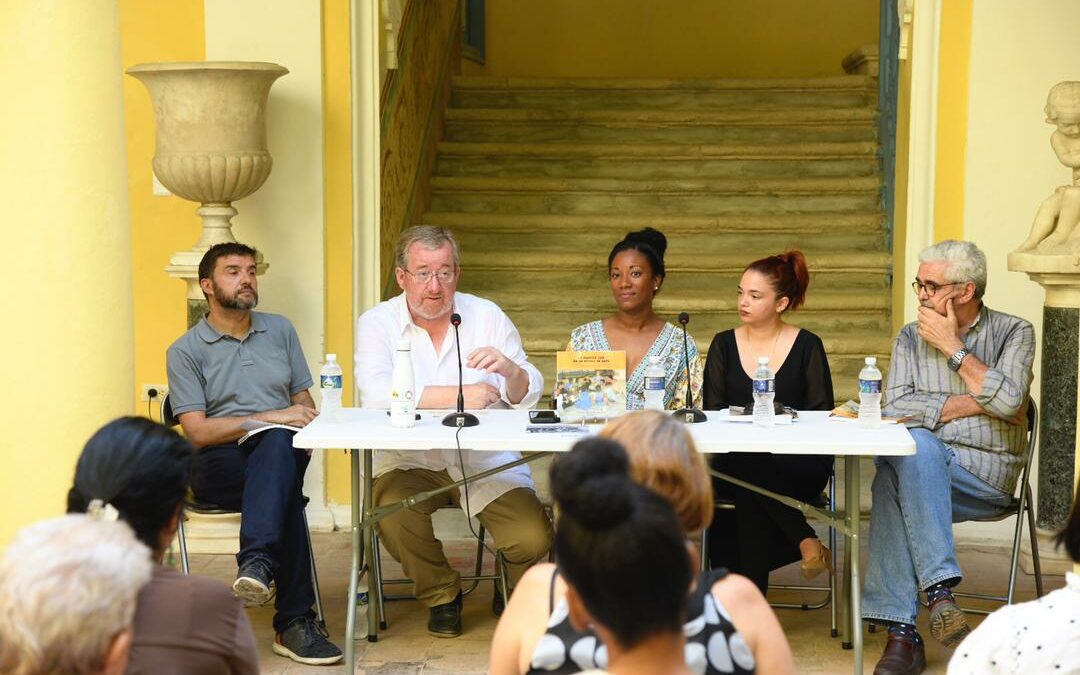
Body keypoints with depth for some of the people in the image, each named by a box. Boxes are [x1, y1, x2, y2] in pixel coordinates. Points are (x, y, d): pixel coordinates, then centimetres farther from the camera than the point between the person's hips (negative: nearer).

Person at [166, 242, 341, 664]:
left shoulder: (280, 330, 19)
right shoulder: (185, 351, 5)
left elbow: (302, 400, 20)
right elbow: (197, 432, -6)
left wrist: (306, 419, -6)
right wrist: (268, 417, -15)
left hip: (280, 452, 3)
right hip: (218, 466, -3)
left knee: (279, 444, -37)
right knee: (284, 475, -37)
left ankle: (257, 563, -47)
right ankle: (295, 619, -41)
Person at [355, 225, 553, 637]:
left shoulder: (487, 316, 5)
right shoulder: (376, 323, -1)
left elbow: (530, 395, 1)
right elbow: (376, 395, -20)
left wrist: (510, 370, -24)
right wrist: (458, 395, -21)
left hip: (486, 462, 1)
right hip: (410, 461, -1)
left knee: (533, 541, -19)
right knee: (391, 513, -32)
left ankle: (514, 591, 21)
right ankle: (441, 596, 1)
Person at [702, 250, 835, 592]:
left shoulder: (807, 346, 6)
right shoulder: (724, 345, 14)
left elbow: (822, 415, 2)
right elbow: (712, 412, 8)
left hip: (795, 467, -2)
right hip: (733, 459, 2)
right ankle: (804, 540, -22)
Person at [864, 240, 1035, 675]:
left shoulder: (1013, 332, 8)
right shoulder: (911, 338, 16)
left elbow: (1007, 400, -11)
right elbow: (895, 406, -1)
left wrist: (953, 346, -5)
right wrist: (973, 405, -5)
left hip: (987, 476, -3)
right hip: (921, 470, 3)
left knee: (894, 476, -34)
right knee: (913, 445, -35)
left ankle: (902, 630, -37)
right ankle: (939, 589, -36)